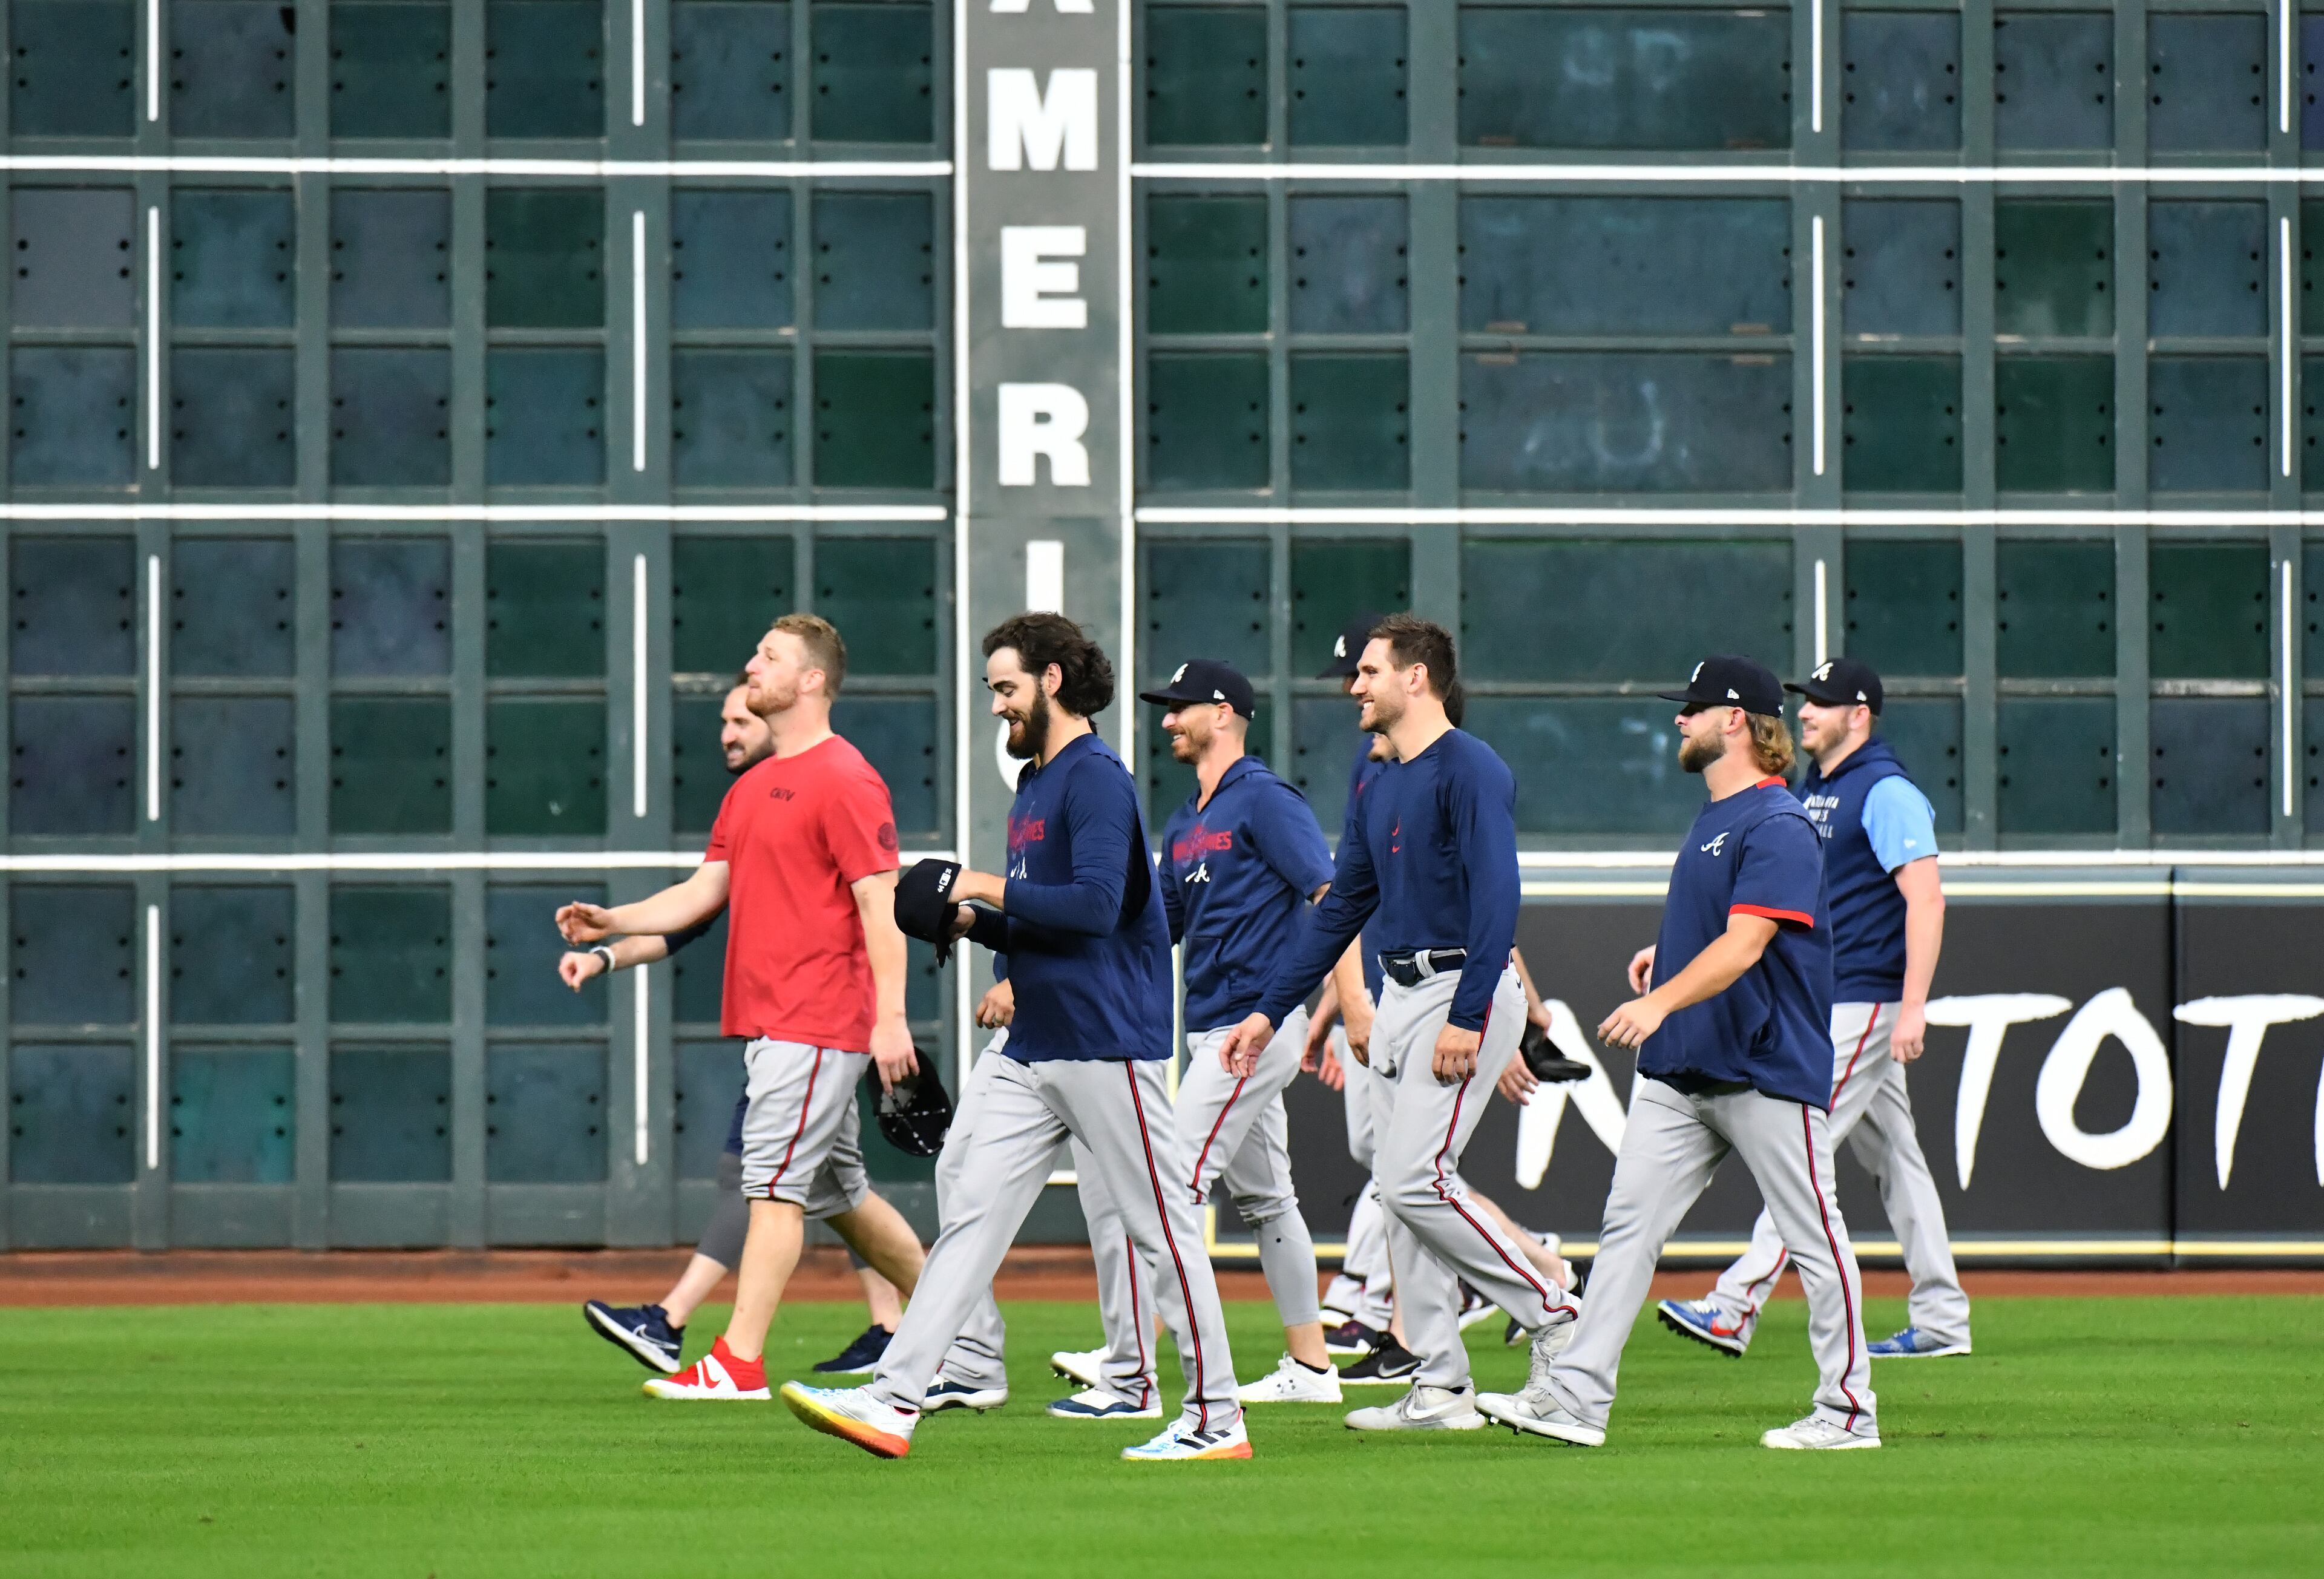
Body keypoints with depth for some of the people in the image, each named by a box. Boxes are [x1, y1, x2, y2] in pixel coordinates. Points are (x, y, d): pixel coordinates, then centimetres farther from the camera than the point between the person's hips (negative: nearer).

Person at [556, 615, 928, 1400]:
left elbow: (881, 902, -15)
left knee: (775, 1183, -11)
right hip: (769, 1022, 10)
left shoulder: (843, 779, -11)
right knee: (840, 1194, 15)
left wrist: (890, 1017, -21)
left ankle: (738, 1363, -12)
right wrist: (614, 922, 4)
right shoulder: (753, 787, 17)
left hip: (817, 1025, -10)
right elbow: (707, 889, 19)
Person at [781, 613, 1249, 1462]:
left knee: (1160, 1225, -3)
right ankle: (894, 1401, -4)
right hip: (1030, 1052, 10)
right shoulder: (1033, 787, 19)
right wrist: (968, 919, 8)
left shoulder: (1096, 779, -12)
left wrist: (987, 888, -15)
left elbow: (1095, 905, -23)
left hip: (1108, 1043, -10)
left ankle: (1216, 1416, 4)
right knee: (972, 1211, 1)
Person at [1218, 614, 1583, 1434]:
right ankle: (1441, 1389, 8)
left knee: (1416, 1181, -15)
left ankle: (1554, 1316, -2)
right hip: (1401, 996, 10)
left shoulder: (1469, 769, -12)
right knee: (1400, 1187, 6)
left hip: (1465, 990, -10)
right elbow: (1340, 908, 21)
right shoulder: (1380, 790, 16)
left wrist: (1466, 1018, -26)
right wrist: (1268, 1012, 16)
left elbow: (1496, 896, -20)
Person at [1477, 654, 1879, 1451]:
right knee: (1628, 1221, 1)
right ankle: (1576, 1397, -3)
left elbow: (1745, 943, -27)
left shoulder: (1778, 826, -15)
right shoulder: (1713, 817, 16)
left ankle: (1849, 1410, 6)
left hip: (1767, 1070, -9)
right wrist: (1668, 953, 21)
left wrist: (1662, 1001, -36)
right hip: (1680, 1071, 9)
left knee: (1813, 1237, 0)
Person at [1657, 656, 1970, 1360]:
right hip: (1825, 1001, 10)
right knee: (1891, 1154, 10)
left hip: (1868, 1003, -10)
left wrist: (1913, 1006, -27)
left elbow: (1925, 897, -20)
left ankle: (1737, 1307, -18)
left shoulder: (1887, 793, -13)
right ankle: (1940, 1320, 13)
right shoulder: (1809, 793, 16)